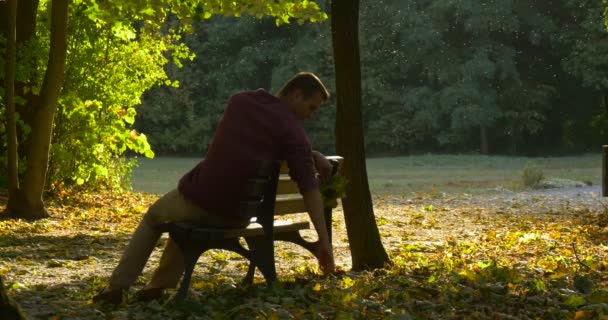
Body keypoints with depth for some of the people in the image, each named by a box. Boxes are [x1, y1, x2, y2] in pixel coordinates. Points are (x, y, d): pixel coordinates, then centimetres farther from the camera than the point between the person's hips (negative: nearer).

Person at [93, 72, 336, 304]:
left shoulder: (239, 101, 4)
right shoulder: (293, 131, -7)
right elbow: (309, 189, -12)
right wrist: (324, 240, -11)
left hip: (198, 200, 0)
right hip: (236, 216, 0)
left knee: (153, 217, 32)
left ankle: (118, 286, 25)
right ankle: (159, 285, 31)